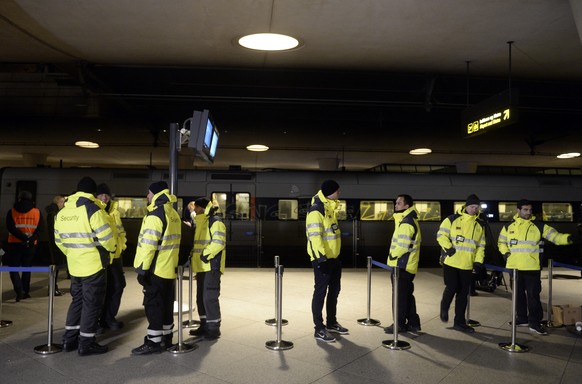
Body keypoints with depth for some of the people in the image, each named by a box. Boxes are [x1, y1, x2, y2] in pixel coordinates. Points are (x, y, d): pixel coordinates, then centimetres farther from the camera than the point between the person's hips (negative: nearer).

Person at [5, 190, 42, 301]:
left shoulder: (12, 212, -1)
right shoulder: (37, 212, 2)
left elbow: (11, 228, -11)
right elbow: (39, 229, -6)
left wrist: (25, 238, -15)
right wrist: (30, 240, -13)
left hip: (15, 244, -2)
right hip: (30, 246, 2)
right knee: (26, 268, 15)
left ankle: (19, 291, -9)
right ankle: (26, 291, 17)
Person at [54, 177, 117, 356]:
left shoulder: (62, 212, 7)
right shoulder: (92, 209, -16)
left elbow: (59, 240, 13)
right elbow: (106, 237, -19)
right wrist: (112, 247, 1)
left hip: (74, 265, 7)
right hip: (94, 265, -7)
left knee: (77, 300, 20)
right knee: (92, 303, 3)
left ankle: (70, 339, 26)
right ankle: (86, 344, 10)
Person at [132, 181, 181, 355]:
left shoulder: (155, 215, -17)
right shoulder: (174, 214, 12)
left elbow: (148, 244, -22)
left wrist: (142, 268, -18)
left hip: (156, 269, -9)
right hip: (169, 268, 9)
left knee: (153, 305, -2)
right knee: (166, 304, 15)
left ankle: (153, 342, 4)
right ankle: (166, 336, 25)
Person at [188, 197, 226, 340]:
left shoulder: (215, 221, -11)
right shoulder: (201, 222, 19)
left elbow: (218, 243, -22)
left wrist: (205, 255, -21)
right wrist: (193, 254, 15)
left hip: (211, 266, -10)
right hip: (201, 266, 10)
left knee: (209, 297, -7)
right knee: (201, 297, 14)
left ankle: (214, 328, 4)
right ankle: (205, 325, 25)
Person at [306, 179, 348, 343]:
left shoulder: (329, 208, 13)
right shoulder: (316, 210, -18)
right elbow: (315, 237, -23)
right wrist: (321, 257, -27)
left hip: (334, 257, 10)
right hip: (322, 259, -10)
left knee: (334, 290, 18)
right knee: (320, 292, -1)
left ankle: (331, 323, 32)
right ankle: (319, 329, 9)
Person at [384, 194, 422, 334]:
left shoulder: (406, 222, -18)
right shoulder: (409, 220, 16)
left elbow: (402, 245, -25)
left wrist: (392, 256, -9)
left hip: (402, 265, -10)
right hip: (408, 265, 10)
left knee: (400, 295, 0)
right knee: (407, 294, 15)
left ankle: (400, 324, 9)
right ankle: (413, 323, 21)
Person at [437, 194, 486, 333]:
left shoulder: (479, 224, 12)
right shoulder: (452, 219, -3)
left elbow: (481, 245, 14)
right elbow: (441, 235, -4)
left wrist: (478, 260, 4)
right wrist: (448, 247, -19)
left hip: (467, 264, 5)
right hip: (451, 261, -4)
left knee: (463, 293, 8)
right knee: (451, 288, -7)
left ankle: (459, 322, 19)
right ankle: (444, 309, 24)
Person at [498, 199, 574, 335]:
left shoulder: (539, 226, 0)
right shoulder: (509, 226, 7)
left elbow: (554, 235, -11)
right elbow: (501, 242, 18)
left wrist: (567, 238, -31)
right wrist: (505, 252, 2)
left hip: (532, 267, -3)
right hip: (514, 267, 3)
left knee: (533, 295, -1)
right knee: (519, 294, 13)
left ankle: (535, 323, 8)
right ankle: (522, 318, 27)